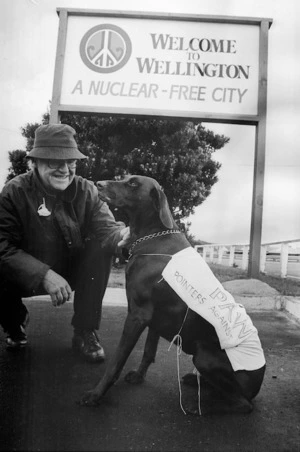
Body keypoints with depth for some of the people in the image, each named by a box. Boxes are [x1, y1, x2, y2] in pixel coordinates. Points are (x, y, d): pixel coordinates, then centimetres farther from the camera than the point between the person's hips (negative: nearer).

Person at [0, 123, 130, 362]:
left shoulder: (86, 190, -9)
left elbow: (105, 227, -19)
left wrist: (120, 235, -45)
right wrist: (44, 275, -38)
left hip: (73, 270, 2)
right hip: (27, 276, -2)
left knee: (103, 249, -24)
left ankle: (85, 333, -7)